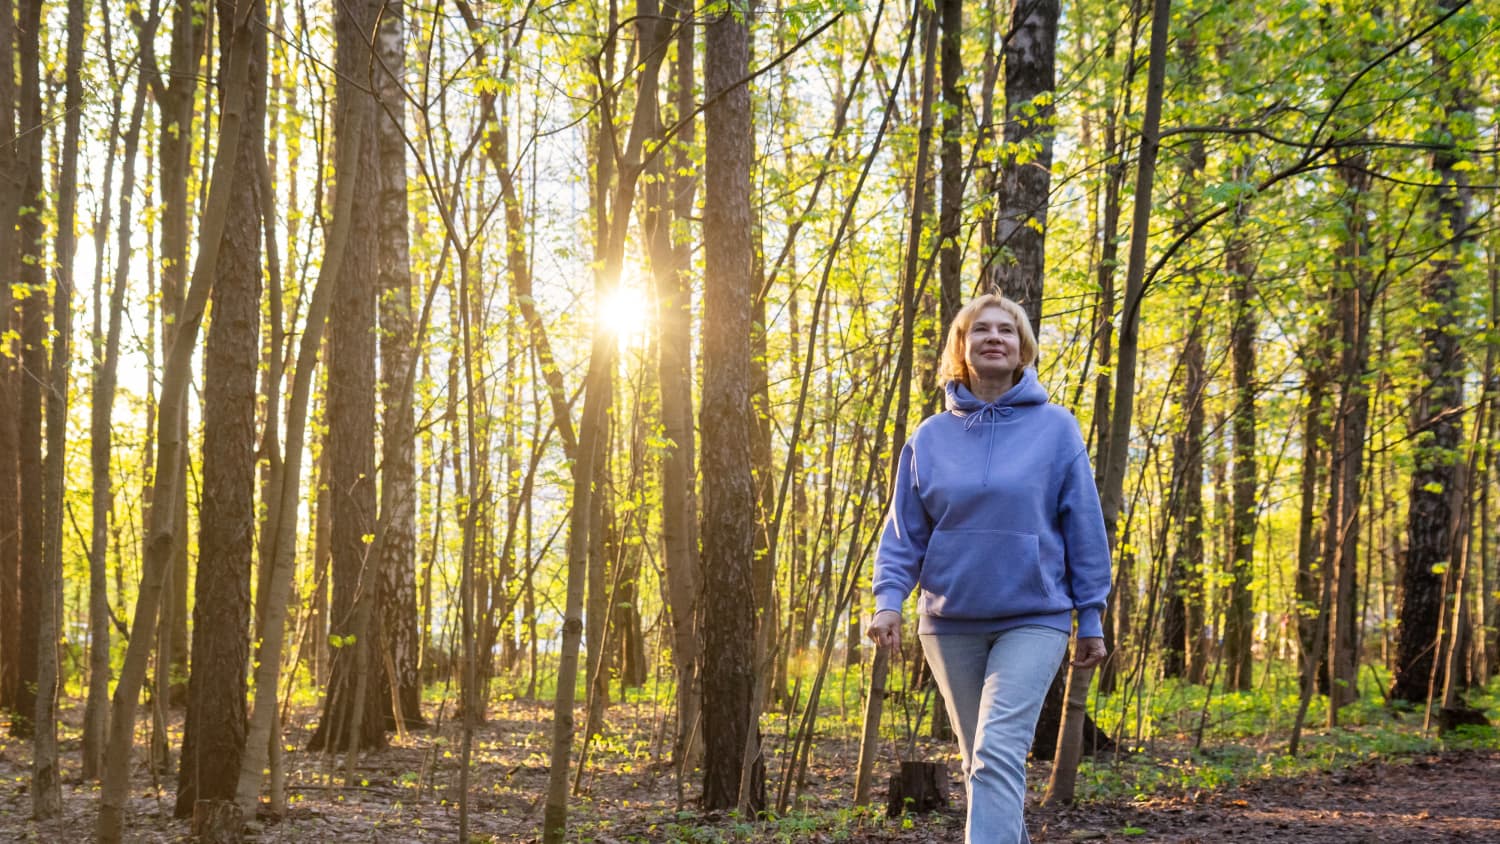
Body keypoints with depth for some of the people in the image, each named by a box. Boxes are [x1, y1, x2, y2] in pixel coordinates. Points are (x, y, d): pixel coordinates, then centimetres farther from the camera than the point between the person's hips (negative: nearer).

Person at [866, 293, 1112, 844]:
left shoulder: (1056, 429, 0)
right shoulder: (930, 437, 6)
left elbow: (1084, 530, 1)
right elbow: (905, 532, 6)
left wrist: (1091, 618, 0)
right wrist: (889, 599, -9)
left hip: (1033, 618, -3)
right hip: (950, 622, 3)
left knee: (998, 753, -18)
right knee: (978, 760, 12)